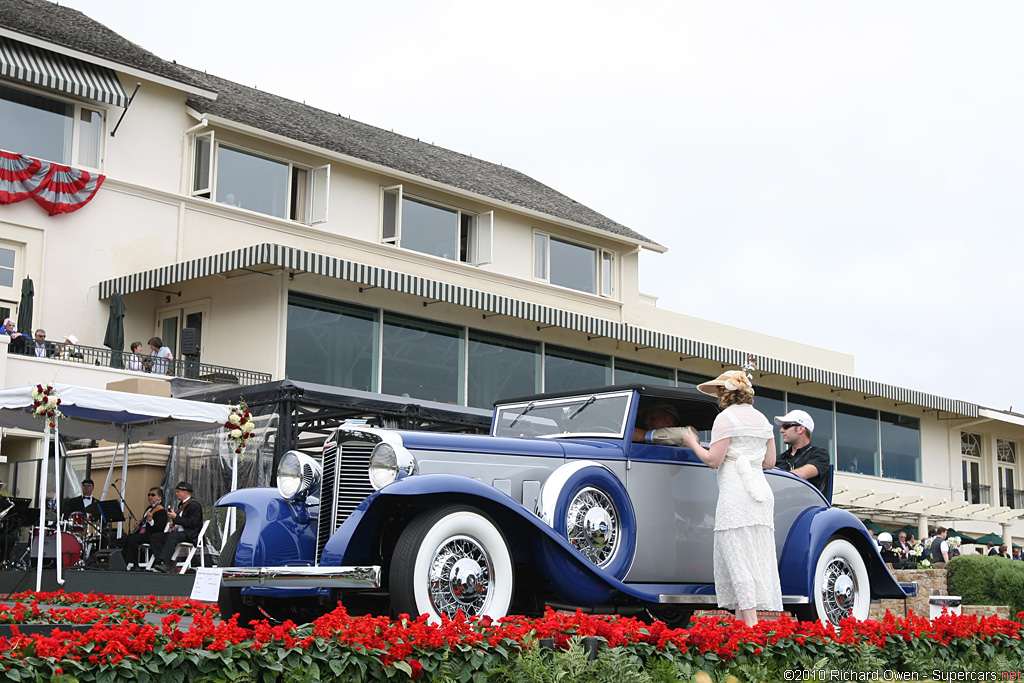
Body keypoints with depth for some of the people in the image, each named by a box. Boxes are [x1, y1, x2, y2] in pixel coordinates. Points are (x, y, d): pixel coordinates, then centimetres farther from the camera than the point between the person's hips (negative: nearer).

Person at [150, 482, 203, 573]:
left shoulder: (194, 505, -9)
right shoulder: (182, 504, 23)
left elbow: (192, 523, -20)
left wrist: (176, 518, -18)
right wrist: (174, 524, 8)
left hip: (190, 535, -10)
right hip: (178, 532, 10)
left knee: (172, 537, -38)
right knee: (155, 537, -6)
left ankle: (165, 564, -49)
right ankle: (162, 561, -20)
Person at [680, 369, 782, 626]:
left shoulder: (726, 417, -6)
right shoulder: (761, 419, 17)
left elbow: (713, 460, -9)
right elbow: (770, 462, 17)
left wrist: (693, 444, 6)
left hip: (736, 495, -8)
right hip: (762, 492, 8)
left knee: (738, 559, -9)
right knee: (756, 558, 7)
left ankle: (750, 623, -17)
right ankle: (740, 620, 9)